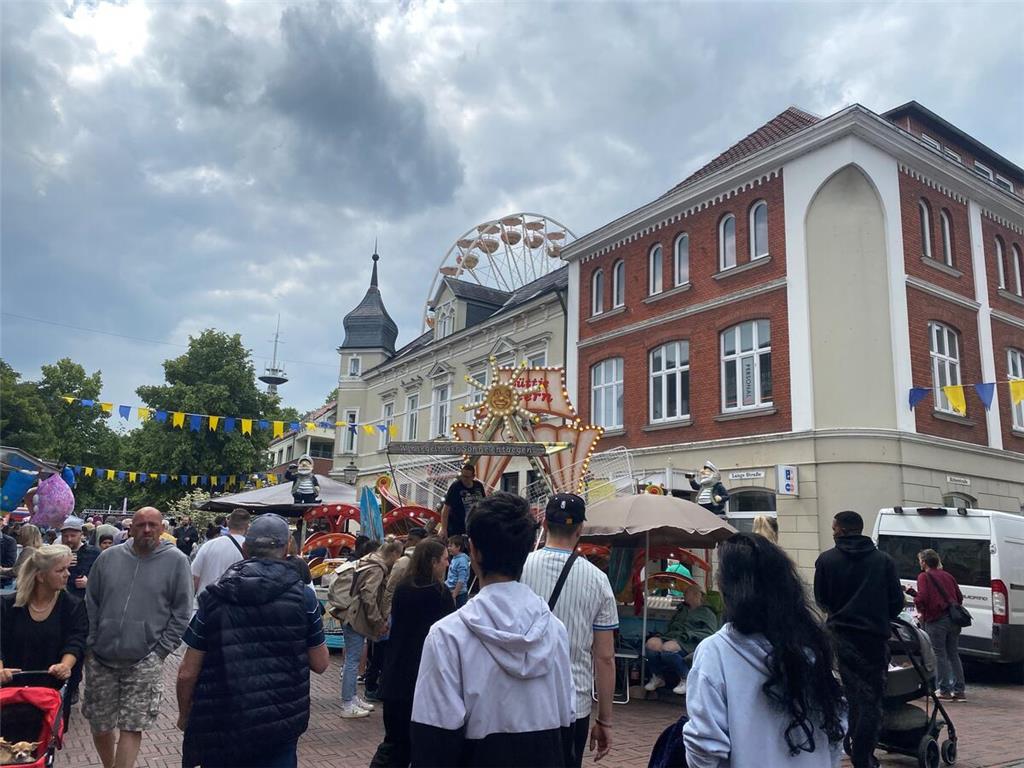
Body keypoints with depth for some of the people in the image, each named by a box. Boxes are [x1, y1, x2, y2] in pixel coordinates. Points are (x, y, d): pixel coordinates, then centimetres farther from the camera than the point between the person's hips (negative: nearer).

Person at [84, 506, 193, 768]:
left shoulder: (176, 560, -7)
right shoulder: (108, 557, 2)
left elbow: (182, 612, -4)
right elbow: (90, 604, 10)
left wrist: (161, 649, -8)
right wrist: (90, 643, 4)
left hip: (145, 662, -3)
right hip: (100, 658, 4)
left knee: (132, 727, -1)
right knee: (99, 724, 16)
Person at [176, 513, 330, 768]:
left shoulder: (214, 597, -4)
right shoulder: (303, 596, -6)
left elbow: (187, 672, 0)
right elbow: (320, 664, 0)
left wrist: (185, 715, 17)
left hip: (220, 725, 2)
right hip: (280, 725, -2)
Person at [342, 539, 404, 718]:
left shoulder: (370, 563, 13)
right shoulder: (377, 570, -17)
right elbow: (368, 597, -25)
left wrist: (379, 621, 18)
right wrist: (379, 622, -18)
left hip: (353, 618, 10)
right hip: (357, 620, -10)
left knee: (353, 660, 17)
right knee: (353, 661, -3)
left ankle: (352, 697, 27)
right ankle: (347, 705, 4)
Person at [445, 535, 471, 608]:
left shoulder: (462, 561, -18)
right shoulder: (455, 558, 8)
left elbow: (461, 581, -21)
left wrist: (454, 595, -19)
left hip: (459, 594, -9)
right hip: (452, 592, 9)